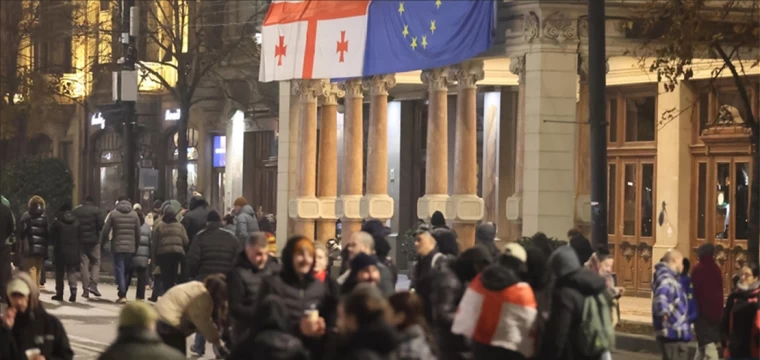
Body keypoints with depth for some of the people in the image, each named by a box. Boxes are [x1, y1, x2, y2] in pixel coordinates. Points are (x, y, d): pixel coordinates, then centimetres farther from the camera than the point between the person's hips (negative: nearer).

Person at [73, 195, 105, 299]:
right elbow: (101, 225, -10)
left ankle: (85, 289, 1)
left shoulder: (76, 211, 6)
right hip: (93, 240, -3)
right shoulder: (96, 211, -5)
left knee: (83, 264, 5)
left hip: (80, 241, 3)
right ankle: (93, 285, -9)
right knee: (95, 262, 8)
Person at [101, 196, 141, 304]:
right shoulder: (134, 215, 6)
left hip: (117, 247, -2)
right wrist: (136, 247, 14)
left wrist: (102, 243, 9)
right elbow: (138, 233, 6)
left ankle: (122, 295, -10)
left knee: (119, 271, -1)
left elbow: (105, 230, -3)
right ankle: (123, 293, 13)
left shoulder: (113, 214, 0)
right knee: (127, 271, 12)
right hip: (130, 248, 2)